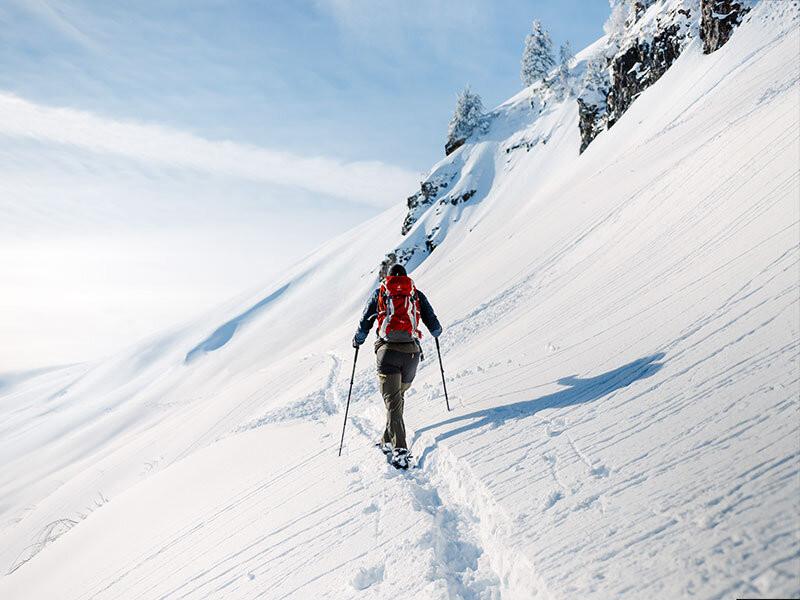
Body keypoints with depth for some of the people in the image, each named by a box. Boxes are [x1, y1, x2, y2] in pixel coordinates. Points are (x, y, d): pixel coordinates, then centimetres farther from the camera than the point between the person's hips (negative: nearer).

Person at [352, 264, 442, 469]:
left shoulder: (379, 292, 14)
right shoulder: (416, 294, 15)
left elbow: (365, 322, 10)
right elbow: (434, 326, 13)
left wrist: (357, 340, 28)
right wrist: (436, 331, 36)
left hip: (387, 350, -2)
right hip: (411, 351, 2)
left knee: (393, 401, -5)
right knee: (399, 396, 20)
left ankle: (400, 448, -18)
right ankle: (388, 440, 23)